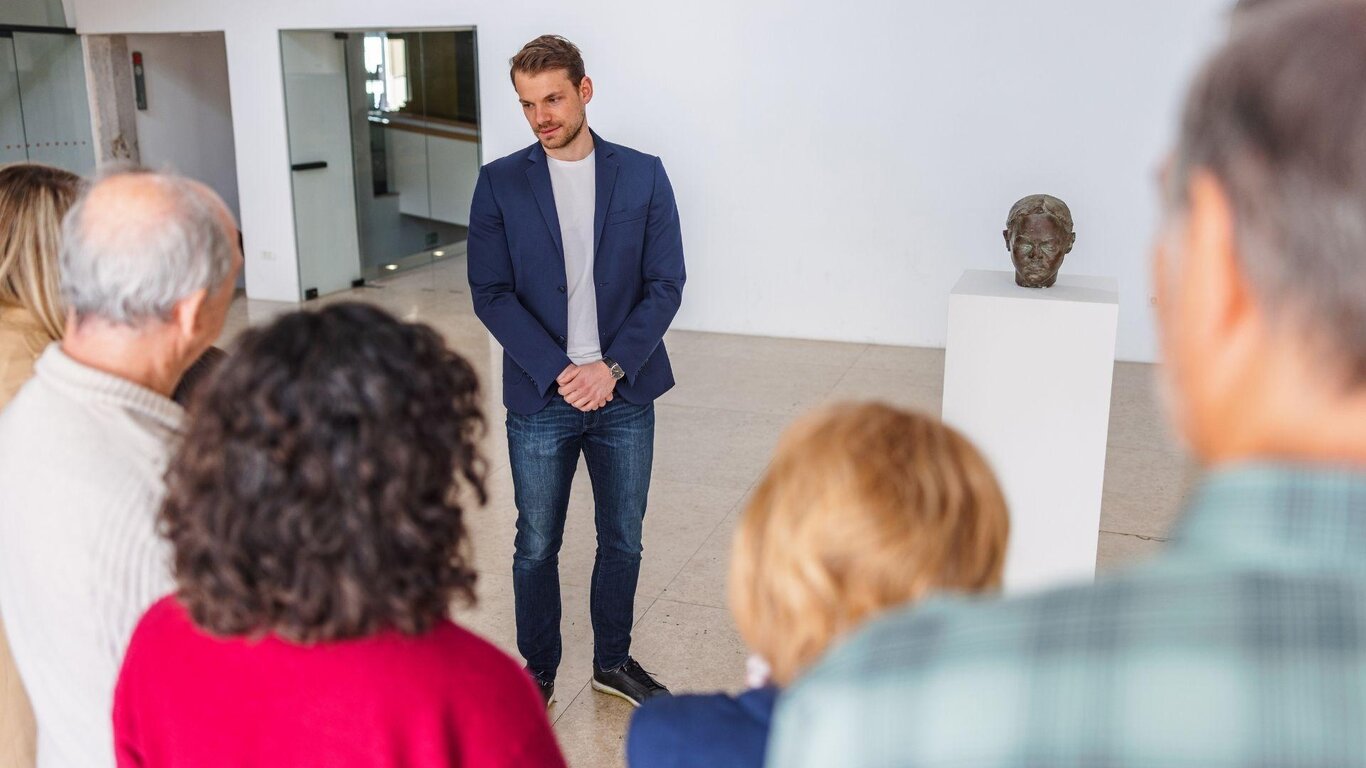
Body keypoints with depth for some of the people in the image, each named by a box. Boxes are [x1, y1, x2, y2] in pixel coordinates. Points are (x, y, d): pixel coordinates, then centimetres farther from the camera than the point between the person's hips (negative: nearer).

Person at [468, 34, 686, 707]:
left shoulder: (643, 175, 1)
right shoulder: (499, 183, -1)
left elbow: (665, 284, -2)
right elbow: (490, 293, -6)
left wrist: (613, 368, -14)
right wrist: (559, 371, -16)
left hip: (625, 395, 1)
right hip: (539, 400, -1)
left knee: (622, 542, 14)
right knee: (537, 546, 10)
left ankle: (613, 662, 34)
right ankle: (536, 672, 30)